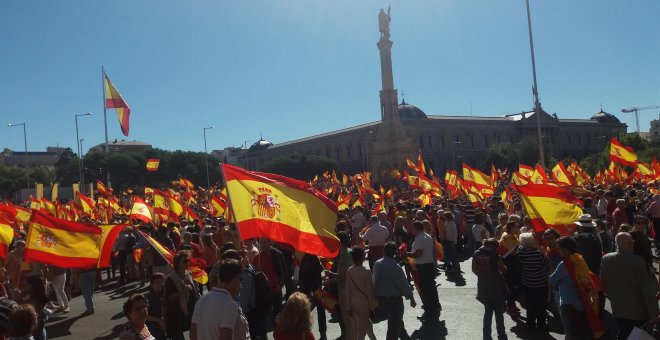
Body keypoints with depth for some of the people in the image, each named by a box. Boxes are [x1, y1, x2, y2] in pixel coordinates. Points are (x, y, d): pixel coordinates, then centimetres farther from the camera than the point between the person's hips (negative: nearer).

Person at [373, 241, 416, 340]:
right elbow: (404, 284, -16)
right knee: (394, 325, 6)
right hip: (394, 299, -7)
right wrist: (411, 298, -3)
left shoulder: (377, 264, -5)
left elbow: (375, 280, 6)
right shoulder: (395, 267, -23)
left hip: (380, 298, 7)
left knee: (394, 321, 25)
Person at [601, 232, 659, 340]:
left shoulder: (605, 259, -7)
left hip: (618, 310, 4)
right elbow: (647, 290, -18)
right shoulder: (638, 261, -21)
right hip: (638, 312, -4)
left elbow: (603, 283, 4)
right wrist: (653, 312, -8)